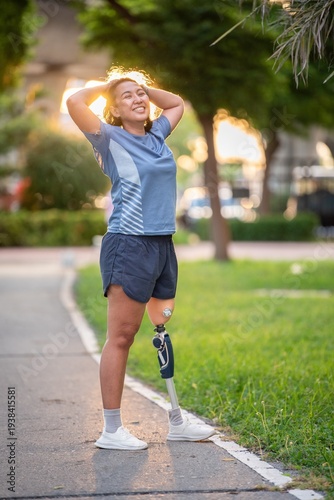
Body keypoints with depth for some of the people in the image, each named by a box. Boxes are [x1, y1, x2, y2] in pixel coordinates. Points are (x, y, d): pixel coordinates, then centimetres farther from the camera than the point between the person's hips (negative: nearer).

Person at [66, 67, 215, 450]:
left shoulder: (157, 135, 15)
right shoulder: (111, 139, -3)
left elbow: (177, 103, 34)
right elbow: (75, 102, -18)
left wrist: (144, 86, 19)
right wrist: (107, 86, 0)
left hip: (163, 245, 7)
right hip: (128, 245, -7)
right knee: (121, 337, -7)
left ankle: (176, 422, 19)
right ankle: (111, 430, -3)